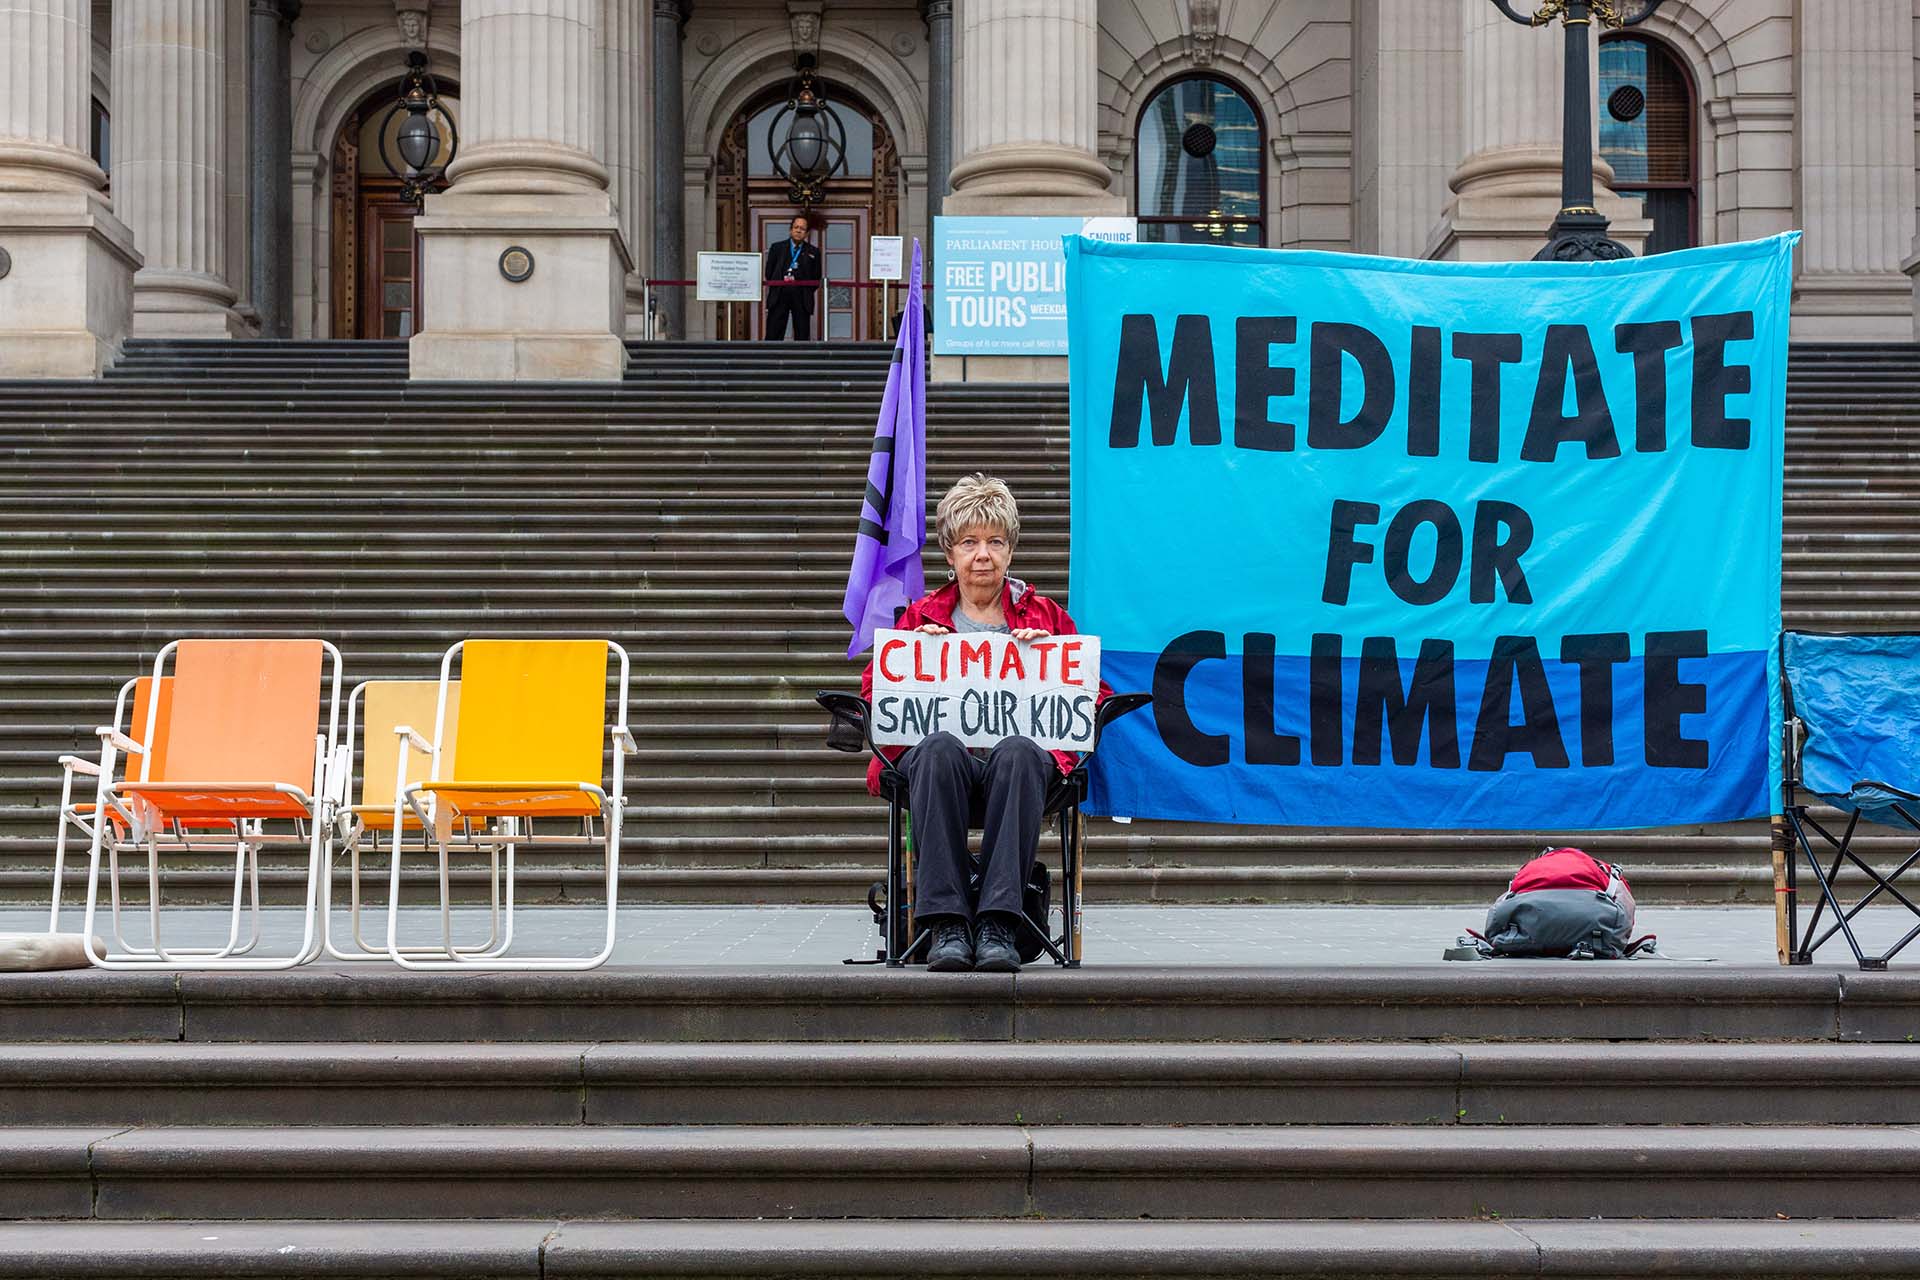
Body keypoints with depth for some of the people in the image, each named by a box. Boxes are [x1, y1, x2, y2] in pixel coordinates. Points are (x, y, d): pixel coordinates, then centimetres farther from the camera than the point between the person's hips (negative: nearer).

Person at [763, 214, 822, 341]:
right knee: (773, 335, -5)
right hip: (779, 297, 0)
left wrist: (807, 293, 2)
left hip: (802, 298, 0)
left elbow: (816, 278, 10)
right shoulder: (777, 248, 12)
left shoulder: (813, 252, 11)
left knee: (802, 336, 1)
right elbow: (768, 272, 10)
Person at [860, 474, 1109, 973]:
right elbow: (873, 694, 18)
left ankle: (999, 924, -42)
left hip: (1024, 750, 0)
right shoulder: (921, 618, 25)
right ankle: (946, 923, -41)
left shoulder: (1046, 617, 24)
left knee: (1017, 753, -38)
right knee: (940, 750, -38)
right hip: (938, 757, 0)